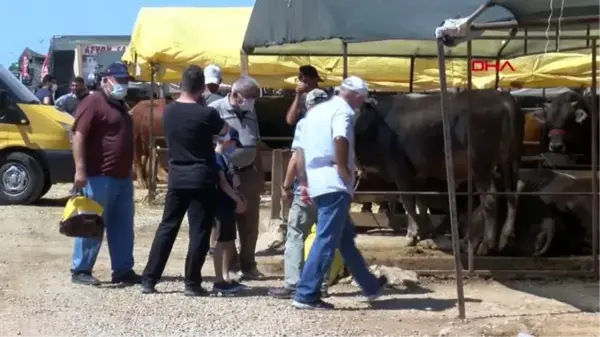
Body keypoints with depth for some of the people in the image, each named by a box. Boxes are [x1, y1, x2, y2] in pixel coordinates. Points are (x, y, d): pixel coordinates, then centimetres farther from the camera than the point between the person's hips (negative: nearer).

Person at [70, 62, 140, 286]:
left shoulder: (120, 106, 19)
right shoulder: (93, 103, -10)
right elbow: (78, 135, -18)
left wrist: (128, 172, 26)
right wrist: (80, 170, -25)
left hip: (122, 177, 9)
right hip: (99, 177, -9)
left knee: (123, 226, 10)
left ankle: (123, 270, 15)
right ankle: (80, 270, 3)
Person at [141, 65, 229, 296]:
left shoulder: (168, 111, 2)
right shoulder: (206, 114, -13)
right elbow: (224, 131, 6)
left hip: (176, 178, 5)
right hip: (201, 179, -4)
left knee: (167, 227, 11)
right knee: (199, 231, 2)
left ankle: (148, 280, 10)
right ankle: (192, 283, 3)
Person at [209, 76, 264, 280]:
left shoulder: (250, 113, 13)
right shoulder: (216, 110, -9)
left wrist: (260, 175, 18)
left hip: (248, 174, 7)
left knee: (250, 224, 11)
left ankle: (248, 266, 22)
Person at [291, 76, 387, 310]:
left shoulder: (316, 111, 20)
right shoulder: (343, 111, -7)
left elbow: (301, 150, 20)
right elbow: (340, 139, -28)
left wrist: (304, 183, 21)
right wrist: (343, 168, -17)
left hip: (316, 184, 10)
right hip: (334, 184, -10)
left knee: (345, 238, 18)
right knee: (326, 241, -8)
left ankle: (370, 286, 30)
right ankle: (306, 295, -10)